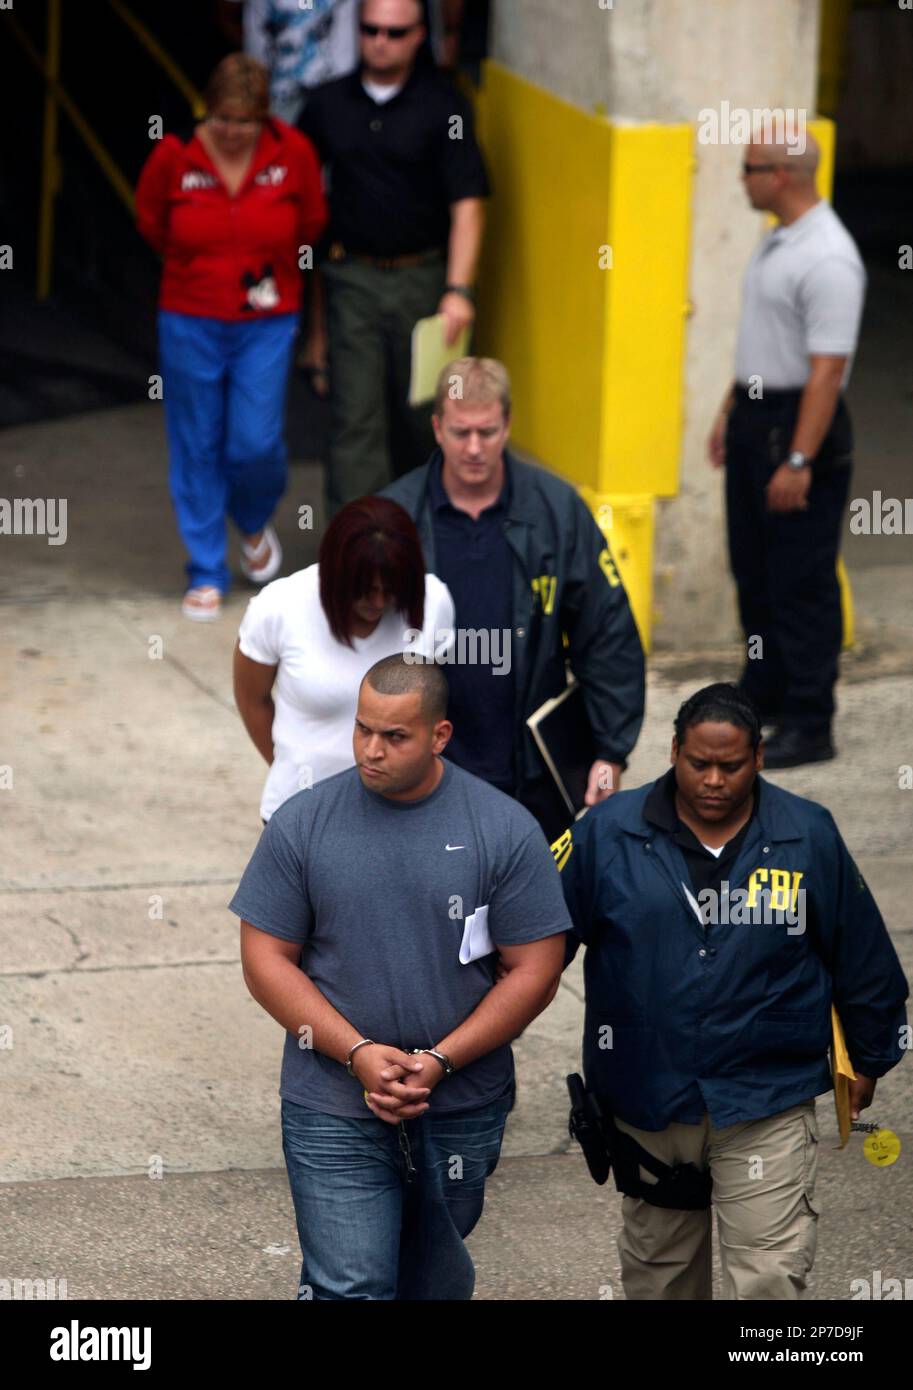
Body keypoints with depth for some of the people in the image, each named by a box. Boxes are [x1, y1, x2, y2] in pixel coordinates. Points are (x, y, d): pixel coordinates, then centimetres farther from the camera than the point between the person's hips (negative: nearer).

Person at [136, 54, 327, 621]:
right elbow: (151, 222, 9)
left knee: (256, 442, -6)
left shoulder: (293, 153, -9)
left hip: (266, 324, 0)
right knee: (197, 447, 5)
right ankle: (207, 572, 18)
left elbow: (312, 221, 9)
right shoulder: (174, 155, -11)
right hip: (191, 323, 0)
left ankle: (255, 523, 28)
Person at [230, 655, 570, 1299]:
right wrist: (358, 1053, -14)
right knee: (349, 1286, -7)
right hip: (334, 1114, -1)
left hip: (463, 1112, 1)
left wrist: (438, 1064, -14)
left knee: (435, 1278, 17)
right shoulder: (302, 823, -4)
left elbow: (535, 972, -5)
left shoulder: (506, 829, -5)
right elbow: (266, 961, -2)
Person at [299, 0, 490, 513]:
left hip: (422, 278, -1)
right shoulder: (329, 104, 4)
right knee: (355, 414, -6)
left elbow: (467, 204, -9)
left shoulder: (444, 106, -5)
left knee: (421, 412, 12)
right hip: (353, 278, 1)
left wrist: (459, 290, -18)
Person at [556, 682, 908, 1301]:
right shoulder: (609, 832, -5)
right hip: (647, 1098, 2)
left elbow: (863, 956, 7)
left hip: (768, 1099, -2)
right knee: (658, 1268, 17)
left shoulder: (809, 837, -3)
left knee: (770, 1274, -12)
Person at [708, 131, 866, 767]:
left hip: (800, 427, -10)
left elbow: (827, 370, -26)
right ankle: (764, 697, 32)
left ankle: (809, 726, 3)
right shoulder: (779, 241, 10)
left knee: (802, 583, -4)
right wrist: (731, 411, 23)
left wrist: (798, 462, -27)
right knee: (755, 571, 18)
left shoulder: (827, 260, -23)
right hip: (756, 418, 10)